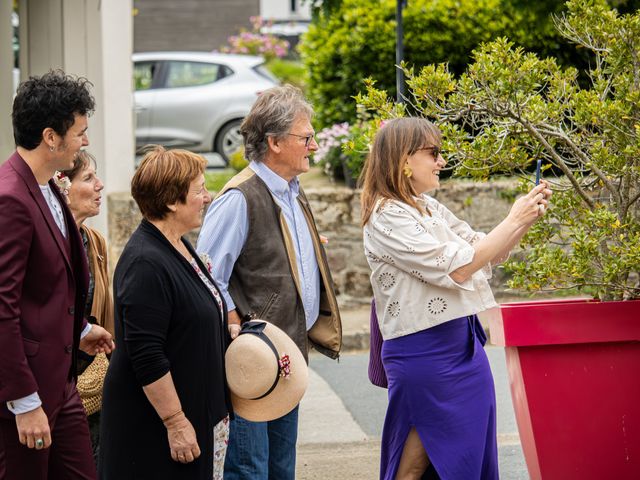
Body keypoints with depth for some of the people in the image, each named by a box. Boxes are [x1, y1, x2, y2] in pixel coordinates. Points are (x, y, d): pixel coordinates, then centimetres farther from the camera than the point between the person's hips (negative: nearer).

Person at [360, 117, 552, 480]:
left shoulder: (431, 208, 11)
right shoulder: (387, 217, -15)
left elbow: (487, 254, 18)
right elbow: (455, 268, -21)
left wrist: (526, 219, 1)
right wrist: (514, 221, -15)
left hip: (464, 342, 9)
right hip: (424, 352, -9)